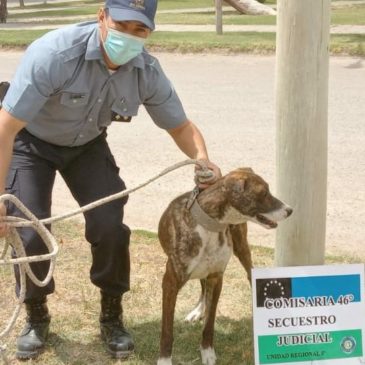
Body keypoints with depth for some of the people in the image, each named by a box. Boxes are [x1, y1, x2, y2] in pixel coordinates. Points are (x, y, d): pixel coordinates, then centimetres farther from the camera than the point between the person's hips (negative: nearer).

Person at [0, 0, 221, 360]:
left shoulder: (147, 72, -22)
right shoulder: (54, 53, -38)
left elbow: (181, 126, -7)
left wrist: (202, 158, -30)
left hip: (86, 144, 4)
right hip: (30, 142, -3)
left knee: (109, 227, -9)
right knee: (30, 235, -11)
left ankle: (111, 317, 14)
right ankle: (36, 317, 15)